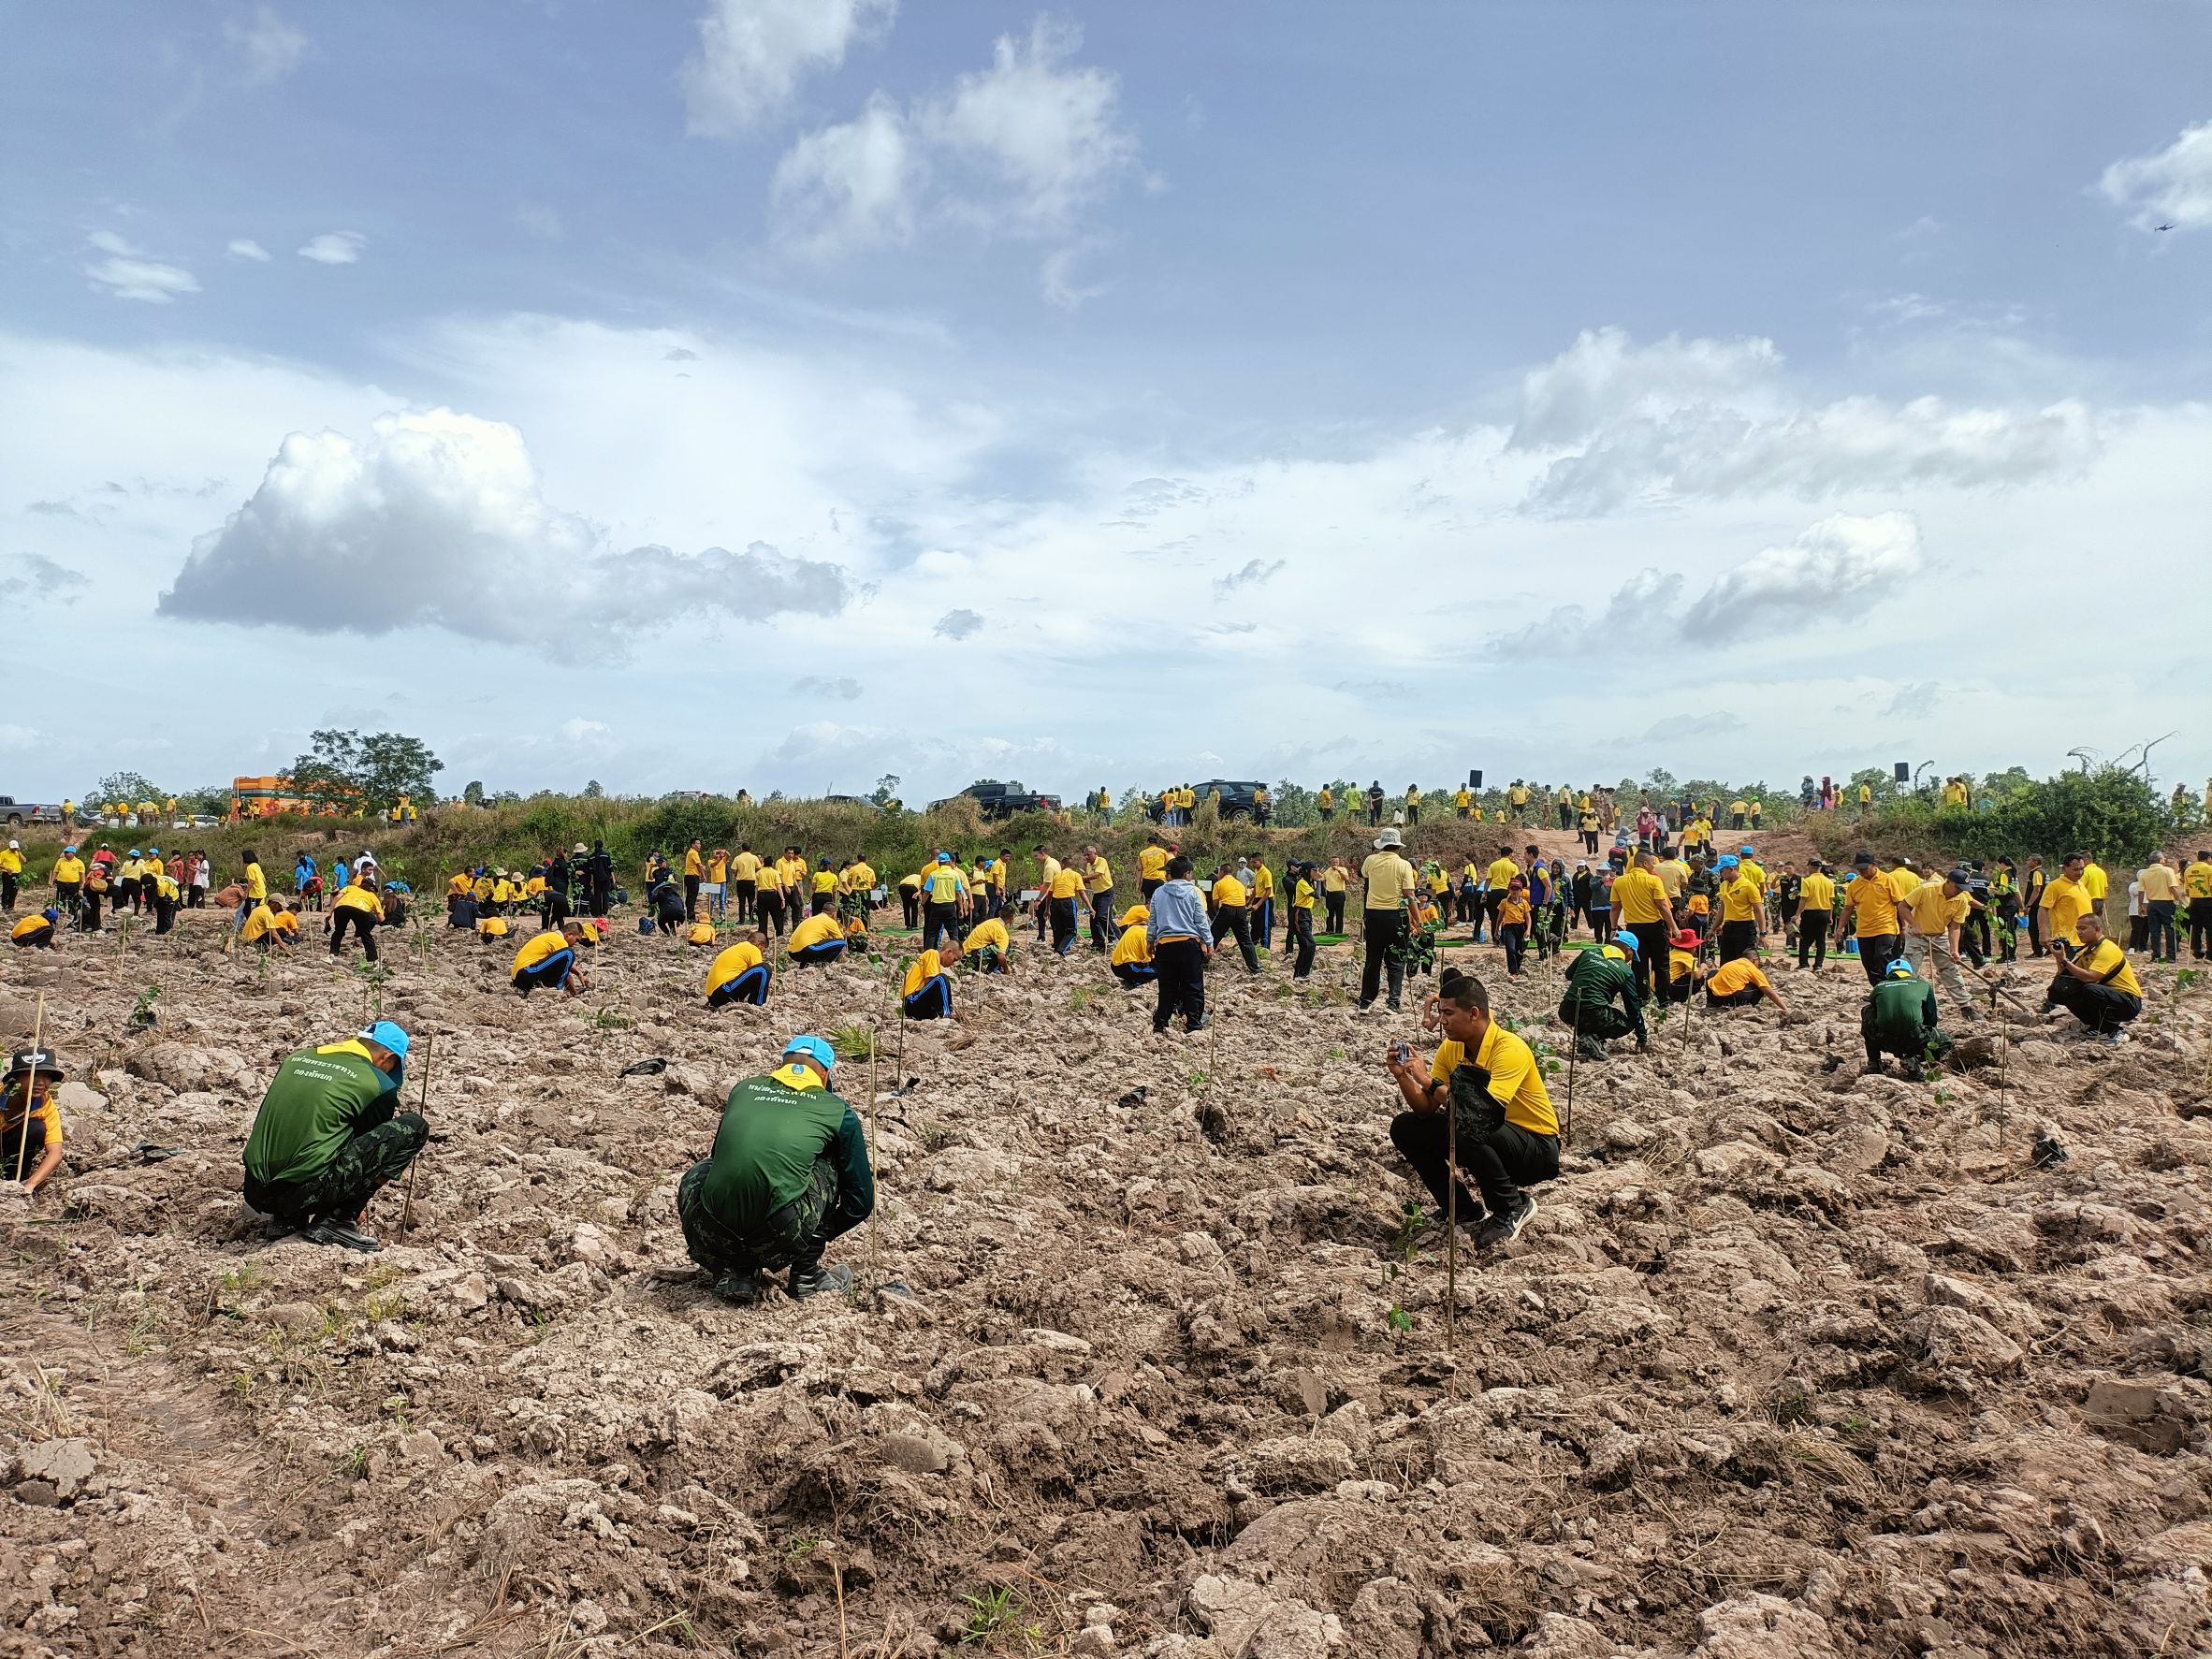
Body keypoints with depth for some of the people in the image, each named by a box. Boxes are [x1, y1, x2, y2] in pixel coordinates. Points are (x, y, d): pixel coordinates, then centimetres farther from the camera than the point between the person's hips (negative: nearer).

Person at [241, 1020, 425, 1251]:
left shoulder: (296, 1058, 16)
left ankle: (288, 1217, 16)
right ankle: (337, 1220, -1)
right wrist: (353, 1208, 32)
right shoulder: (379, 1085, -1)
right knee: (414, 1127, 1)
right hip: (306, 1194, -7)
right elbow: (374, 1145, 13)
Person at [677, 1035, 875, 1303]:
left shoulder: (743, 1089, 22)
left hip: (713, 1239, 3)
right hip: (779, 1245, -2)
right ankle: (807, 1275, 24)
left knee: (695, 1178, 35)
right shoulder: (838, 1110, 14)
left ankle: (732, 1272, 19)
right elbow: (861, 1199, 20)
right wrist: (824, 1234, 40)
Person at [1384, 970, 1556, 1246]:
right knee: (1404, 1127, -3)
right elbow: (1427, 1109, -3)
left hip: (1538, 1150, -8)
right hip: (1492, 1140, 8)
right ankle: (1465, 1212, 5)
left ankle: (1513, 1208, -10)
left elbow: (1487, 1112, -37)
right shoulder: (1450, 1048, -2)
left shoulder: (1510, 1049, -25)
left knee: (1468, 1130, -37)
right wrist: (1403, 1077, -21)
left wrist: (1429, 1082, -33)